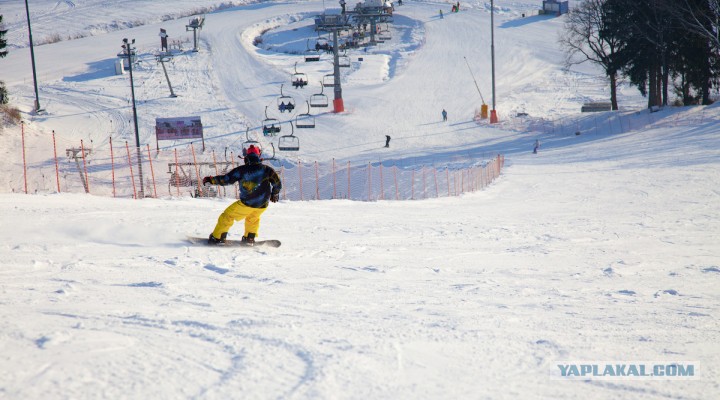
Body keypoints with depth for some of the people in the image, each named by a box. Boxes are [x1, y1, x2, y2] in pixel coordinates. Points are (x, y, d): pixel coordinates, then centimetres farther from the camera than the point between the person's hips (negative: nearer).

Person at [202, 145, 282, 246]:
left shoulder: (242, 170, -6)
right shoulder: (267, 169, 0)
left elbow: (226, 179, -4)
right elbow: (278, 183, 3)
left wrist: (211, 180, 8)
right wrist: (274, 195, 22)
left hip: (246, 203, -3)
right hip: (262, 205, 3)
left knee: (227, 216, 16)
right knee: (253, 218, 35)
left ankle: (217, 238, 17)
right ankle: (249, 238, 30)